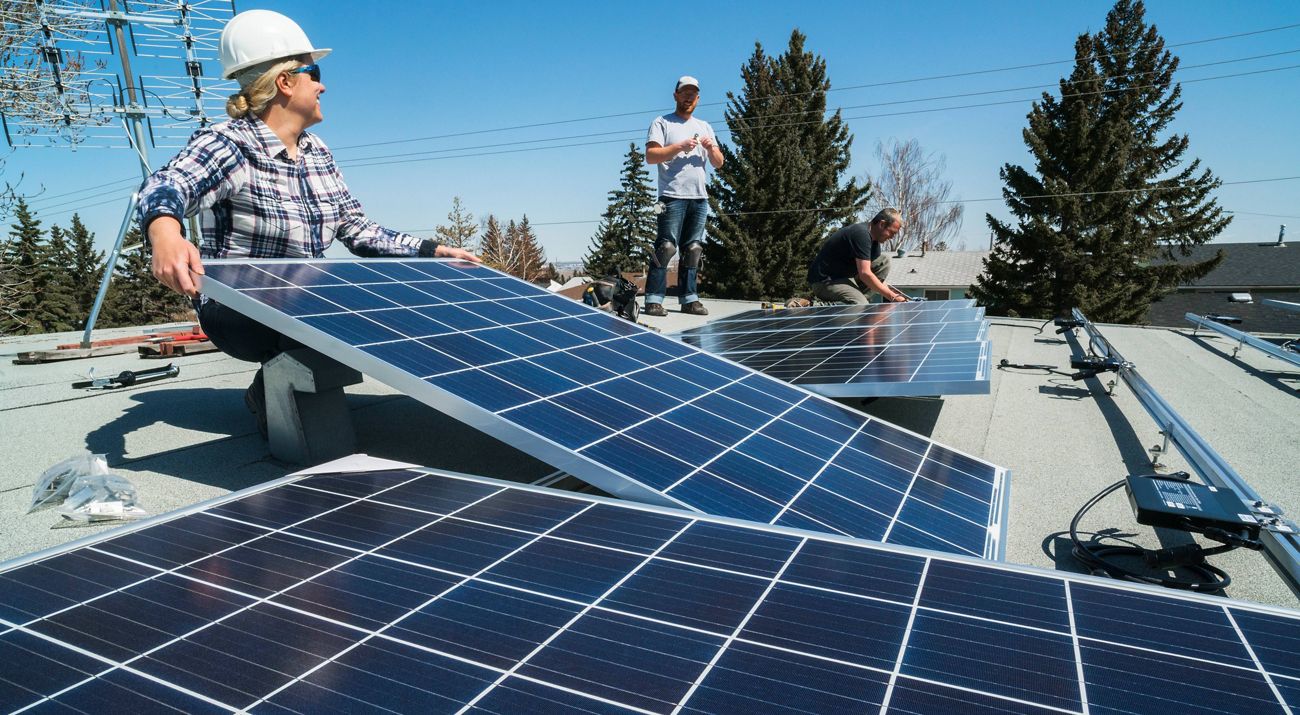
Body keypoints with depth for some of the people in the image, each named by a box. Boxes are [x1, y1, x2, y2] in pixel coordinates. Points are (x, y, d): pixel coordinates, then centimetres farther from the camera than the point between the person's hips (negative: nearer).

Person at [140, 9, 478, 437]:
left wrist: (432, 251, 0)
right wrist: (165, 233, -56)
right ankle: (272, 394, -4)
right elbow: (165, 186, -32)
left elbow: (360, 231, 10)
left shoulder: (317, 153, 9)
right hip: (237, 312, -7)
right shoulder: (226, 145, -13)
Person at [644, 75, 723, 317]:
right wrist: (679, 146, -13)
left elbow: (718, 163, 18)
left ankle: (688, 298, 10)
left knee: (692, 249, 5)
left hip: (699, 197, 6)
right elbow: (650, 156, -6)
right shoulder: (662, 123, 7)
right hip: (673, 196, -5)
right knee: (666, 247, -12)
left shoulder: (704, 127, 23)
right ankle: (654, 300, -12)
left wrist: (711, 148, -3)